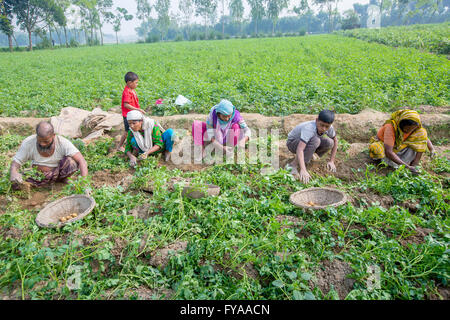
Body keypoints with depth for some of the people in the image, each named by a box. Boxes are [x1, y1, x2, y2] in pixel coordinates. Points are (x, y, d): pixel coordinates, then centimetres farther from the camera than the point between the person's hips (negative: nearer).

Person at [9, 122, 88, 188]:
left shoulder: (63, 143, -20)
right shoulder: (28, 143, -14)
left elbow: (81, 161, -27)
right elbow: (15, 163, -10)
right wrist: (13, 173, -35)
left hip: (59, 173, -1)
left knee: (71, 162, -31)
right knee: (16, 183, -25)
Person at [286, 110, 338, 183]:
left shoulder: (329, 127, -19)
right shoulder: (309, 128, -38)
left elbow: (335, 141, -1)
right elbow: (299, 149, -48)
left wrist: (331, 161, -5)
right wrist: (303, 170, -57)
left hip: (307, 140, 6)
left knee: (329, 143, -18)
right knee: (315, 141, -35)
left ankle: (309, 154, 7)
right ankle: (293, 165, -26)